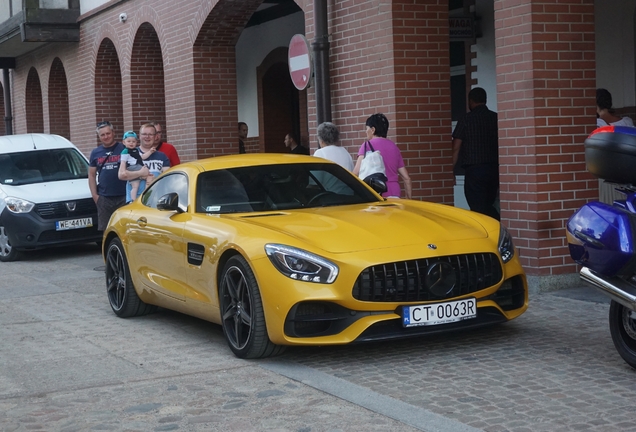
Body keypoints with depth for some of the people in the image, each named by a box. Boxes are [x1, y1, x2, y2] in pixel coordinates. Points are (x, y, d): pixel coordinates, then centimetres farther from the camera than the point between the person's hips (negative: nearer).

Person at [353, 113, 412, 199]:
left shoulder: (367, 145, 0)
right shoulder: (394, 147, 16)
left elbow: (356, 172, -15)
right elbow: (406, 178, 15)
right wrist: (409, 199, 21)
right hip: (394, 194, 5)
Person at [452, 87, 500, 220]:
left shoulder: (466, 119, -4)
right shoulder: (496, 117, 6)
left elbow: (456, 148, -6)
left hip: (474, 169, -5)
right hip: (494, 168, 5)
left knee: (479, 210, -1)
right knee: (488, 207, 17)